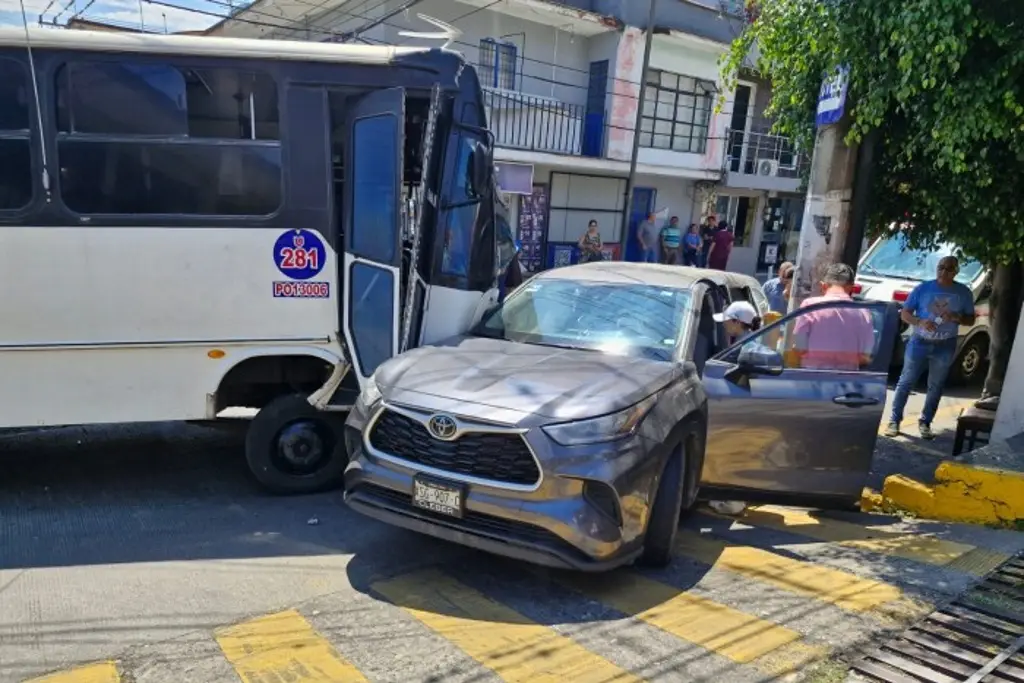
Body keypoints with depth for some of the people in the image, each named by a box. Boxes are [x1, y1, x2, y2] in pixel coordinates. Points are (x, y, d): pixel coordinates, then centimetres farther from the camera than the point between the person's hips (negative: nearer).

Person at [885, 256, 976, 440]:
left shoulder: (964, 293, 1)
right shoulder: (923, 288, -5)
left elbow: (971, 319, 7)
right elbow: (905, 313, -3)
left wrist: (956, 318, -15)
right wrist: (920, 322, -23)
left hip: (945, 348, 2)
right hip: (919, 343, -2)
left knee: (935, 387, 10)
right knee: (906, 383, 1)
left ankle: (925, 423, 22)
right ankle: (894, 420, 9)